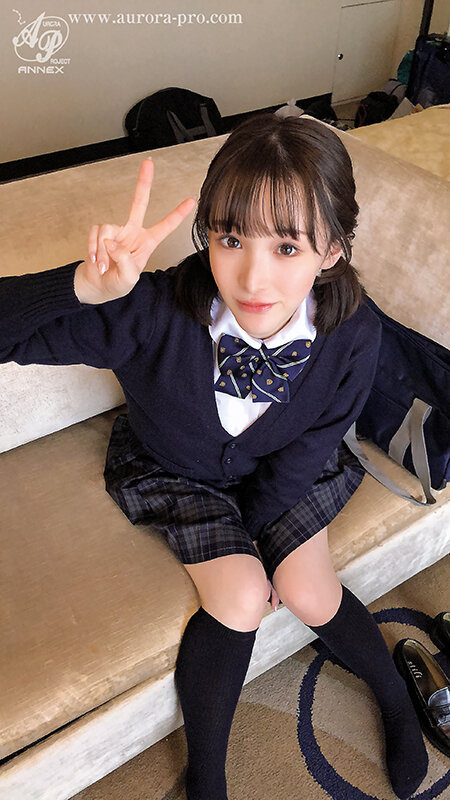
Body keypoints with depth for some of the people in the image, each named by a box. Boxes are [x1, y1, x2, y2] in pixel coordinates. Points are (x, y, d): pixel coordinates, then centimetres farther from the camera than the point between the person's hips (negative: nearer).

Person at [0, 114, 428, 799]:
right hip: (172, 468, -1)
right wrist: (82, 285, -54)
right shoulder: (156, 313, -37)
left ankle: (396, 699, 27)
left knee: (308, 592, -9)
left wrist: (255, 536, -11)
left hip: (277, 472, 2)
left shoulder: (353, 337, -28)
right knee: (240, 599, -17)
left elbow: (309, 445, -13)